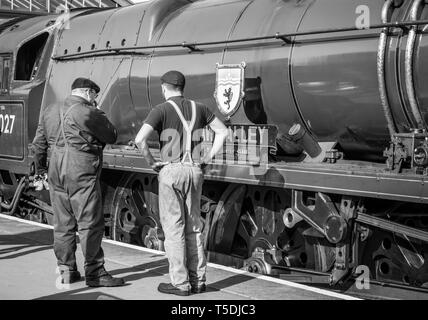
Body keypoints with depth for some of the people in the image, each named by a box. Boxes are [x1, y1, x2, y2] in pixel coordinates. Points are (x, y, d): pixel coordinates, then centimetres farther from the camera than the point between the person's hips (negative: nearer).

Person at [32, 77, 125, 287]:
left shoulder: (50, 111, 13)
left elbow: (39, 144, 17)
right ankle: (94, 273, 0)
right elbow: (111, 137, -4)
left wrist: (40, 168, 29)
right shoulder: (88, 113, -11)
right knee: (91, 224, -2)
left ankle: (66, 270, 18)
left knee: (62, 224, 12)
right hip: (82, 175, -7)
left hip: (56, 173, 8)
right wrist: (99, 115, 7)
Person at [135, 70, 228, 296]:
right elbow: (222, 132, 16)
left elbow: (140, 139, -19)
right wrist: (208, 158, 13)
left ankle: (180, 283, 2)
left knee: (173, 228, 0)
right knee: (193, 227, 11)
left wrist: (151, 162, -6)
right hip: (194, 170, 5)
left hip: (171, 170, -5)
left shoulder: (161, 110, -7)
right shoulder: (198, 108, 9)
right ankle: (198, 280, 13)